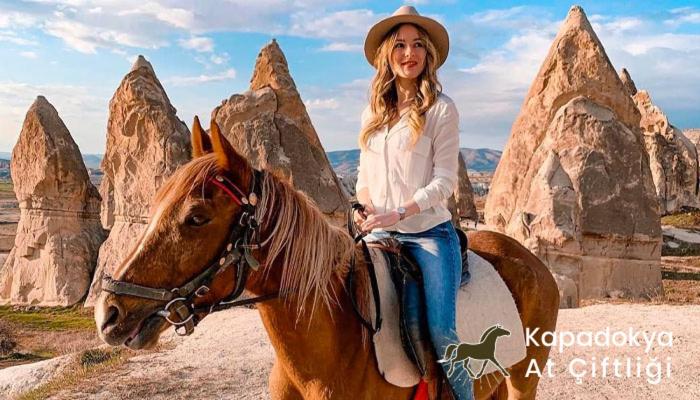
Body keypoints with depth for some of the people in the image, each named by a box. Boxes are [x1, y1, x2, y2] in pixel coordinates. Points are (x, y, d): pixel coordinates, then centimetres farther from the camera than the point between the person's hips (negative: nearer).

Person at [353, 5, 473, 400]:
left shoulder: (442, 109, -4)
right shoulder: (373, 113, 11)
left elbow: (444, 180, -9)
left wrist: (399, 212, -20)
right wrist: (366, 207, -6)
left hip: (430, 232, -4)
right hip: (380, 233, 5)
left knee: (441, 330, -15)